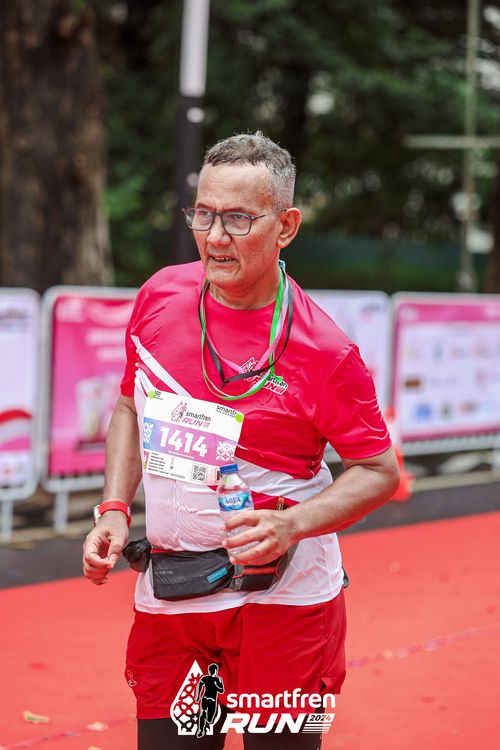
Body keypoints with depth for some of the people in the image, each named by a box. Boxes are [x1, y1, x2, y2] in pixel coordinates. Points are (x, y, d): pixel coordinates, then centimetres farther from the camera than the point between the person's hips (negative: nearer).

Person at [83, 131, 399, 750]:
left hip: (280, 600, -4)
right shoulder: (159, 296, 0)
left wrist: (291, 524, -20)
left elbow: (379, 470, -5)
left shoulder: (322, 351, -14)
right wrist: (115, 510, 3)